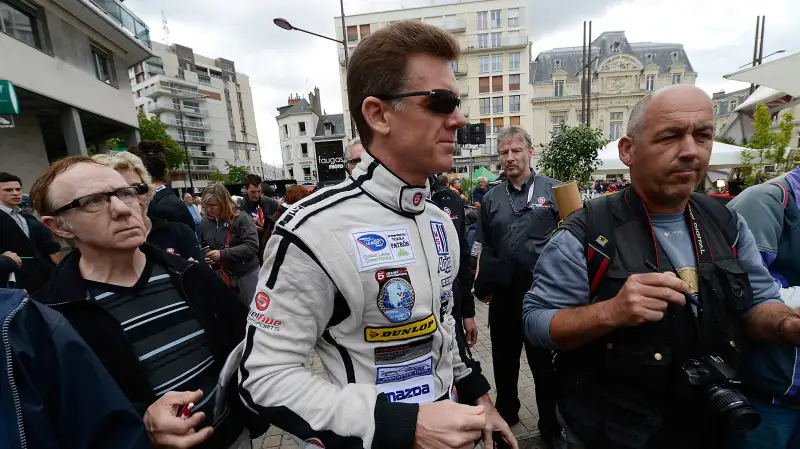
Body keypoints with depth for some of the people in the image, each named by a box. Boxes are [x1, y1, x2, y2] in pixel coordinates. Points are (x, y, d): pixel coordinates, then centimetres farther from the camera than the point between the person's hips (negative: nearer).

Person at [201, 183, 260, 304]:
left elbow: (252, 246, -24)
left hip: (246, 274, -5)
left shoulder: (241, 219, -16)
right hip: (221, 275, 5)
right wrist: (204, 257, -7)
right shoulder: (205, 222, 2)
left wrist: (222, 254, -28)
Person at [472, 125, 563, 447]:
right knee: (504, 359, 19)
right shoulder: (491, 198, 6)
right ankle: (505, 414, 42)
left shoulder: (553, 190, -3)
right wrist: (481, 283, 6)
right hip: (503, 293, 3)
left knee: (545, 362, 13)